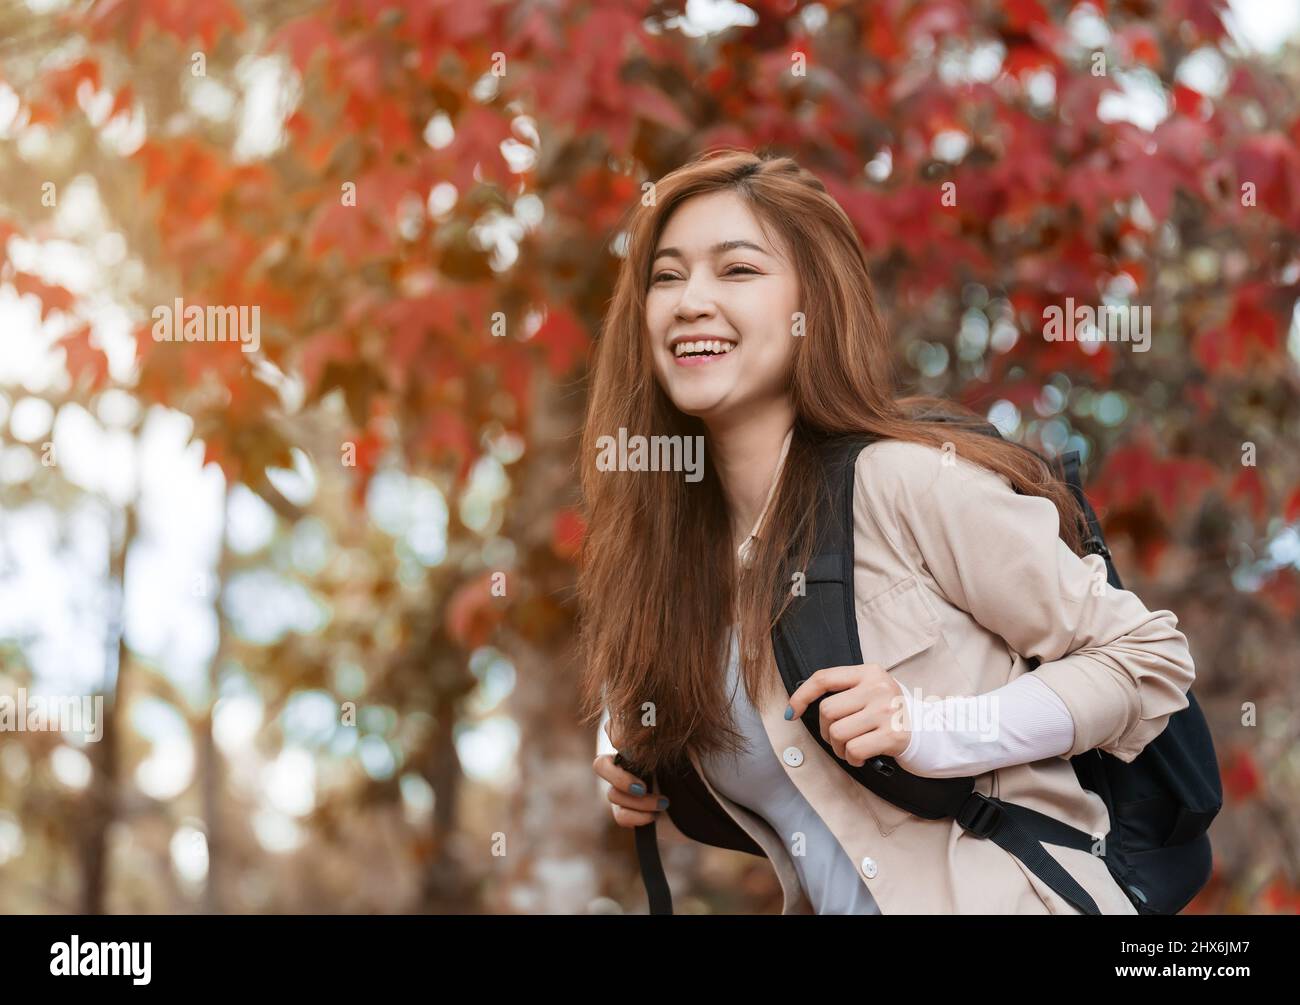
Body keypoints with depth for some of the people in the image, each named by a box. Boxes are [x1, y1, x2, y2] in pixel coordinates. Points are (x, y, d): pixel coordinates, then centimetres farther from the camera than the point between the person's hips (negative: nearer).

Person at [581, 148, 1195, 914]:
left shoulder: (907, 480, -10)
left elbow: (1150, 660, -5)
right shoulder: (665, 547, 8)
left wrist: (935, 730, -16)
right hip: (829, 904, 4)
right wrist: (650, 786, 5)